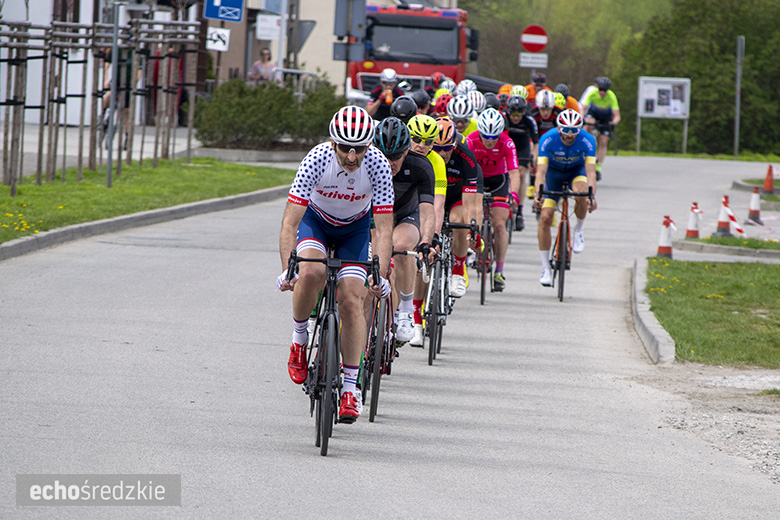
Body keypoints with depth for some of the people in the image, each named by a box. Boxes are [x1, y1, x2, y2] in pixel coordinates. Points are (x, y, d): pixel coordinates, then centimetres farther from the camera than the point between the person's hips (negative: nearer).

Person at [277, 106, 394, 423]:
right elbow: (290, 222, -33)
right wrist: (287, 270, -44)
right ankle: (299, 338, -6)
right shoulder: (317, 160, -33)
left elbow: (384, 229, -28)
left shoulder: (378, 165, -31)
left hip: (355, 227, 1)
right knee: (310, 272, -31)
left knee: (352, 301, -12)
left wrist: (380, 276, -40)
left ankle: (350, 387, -2)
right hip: (316, 218, -1)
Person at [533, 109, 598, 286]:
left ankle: (579, 230, -6)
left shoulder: (587, 140, -31)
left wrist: (592, 197, -52)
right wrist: (538, 195, -51)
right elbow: (541, 171, -35)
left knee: (581, 194, -36)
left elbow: (590, 171, -37)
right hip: (554, 171, 1)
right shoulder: (547, 140, -30)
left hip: (576, 170, -1)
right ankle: (545, 269, -2)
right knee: (545, 217, -12)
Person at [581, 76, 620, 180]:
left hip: (606, 117, 0)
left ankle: (598, 169, -3)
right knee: (589, 126, -35)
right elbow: (583, 109, -32)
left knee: (603, 142, -9)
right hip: (593, 112, 0)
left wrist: (613, 123, -53)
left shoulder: (612, 97, -31)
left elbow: (617, 116, -33)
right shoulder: (592, 94, -30)